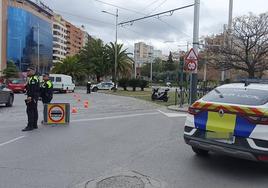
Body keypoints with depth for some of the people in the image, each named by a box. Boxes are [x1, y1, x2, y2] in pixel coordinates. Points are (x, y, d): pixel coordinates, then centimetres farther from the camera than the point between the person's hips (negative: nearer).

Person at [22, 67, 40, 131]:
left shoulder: (33, 79, -14)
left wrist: (30, 97, -28)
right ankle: (34, 125, 18)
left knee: (30, 110, -12)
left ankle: (30, 126, -12)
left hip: (32, 97, -11)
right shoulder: (31, 79, 21)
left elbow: (33, 89, -23)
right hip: (33, 97, 11)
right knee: (34, 111, 12)